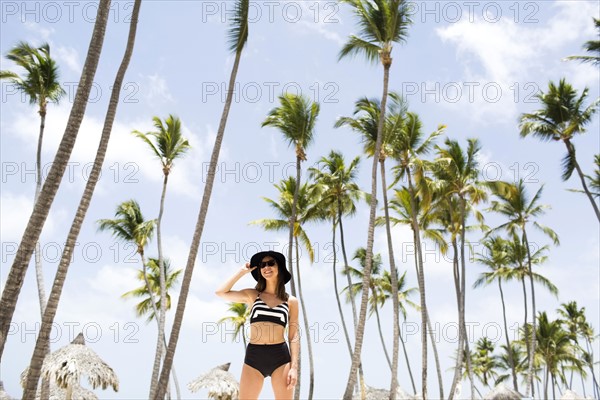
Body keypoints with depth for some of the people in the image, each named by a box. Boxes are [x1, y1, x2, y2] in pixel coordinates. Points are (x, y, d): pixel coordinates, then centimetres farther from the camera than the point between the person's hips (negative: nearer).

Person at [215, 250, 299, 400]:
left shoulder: (291, 301, 9)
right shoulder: (252, 295, 12)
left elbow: (293, 337, 6)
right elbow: (221, 292, 3)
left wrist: (294, 367, -5)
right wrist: (242, 271, 9)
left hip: (280, 356, 0)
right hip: (254, 356, 1)